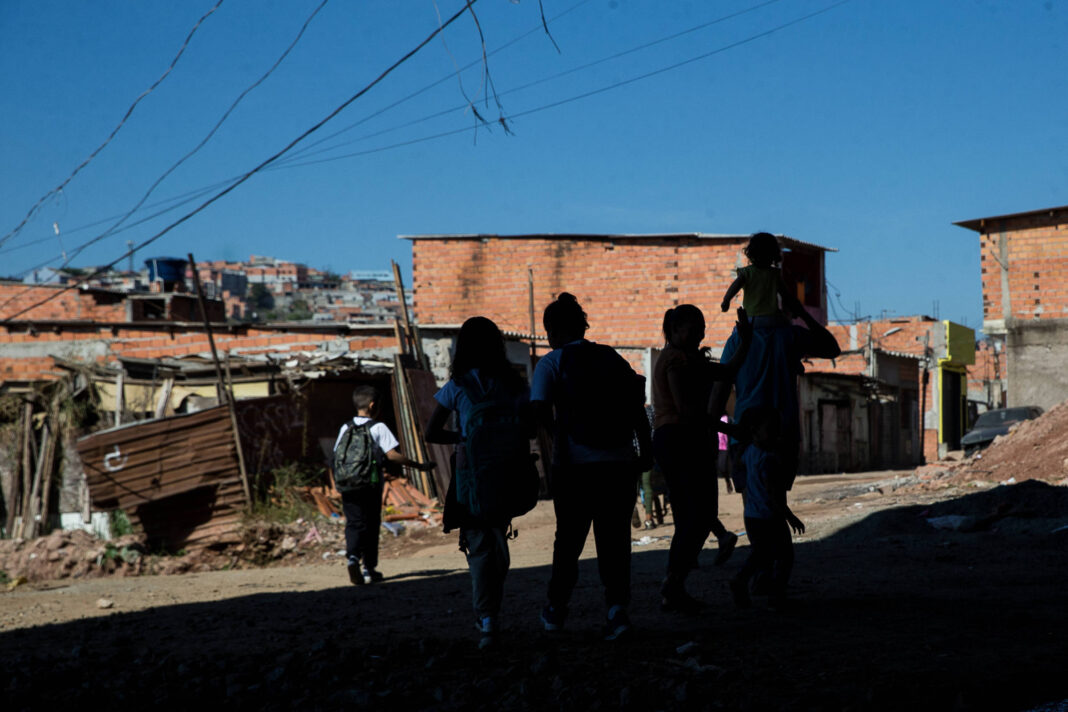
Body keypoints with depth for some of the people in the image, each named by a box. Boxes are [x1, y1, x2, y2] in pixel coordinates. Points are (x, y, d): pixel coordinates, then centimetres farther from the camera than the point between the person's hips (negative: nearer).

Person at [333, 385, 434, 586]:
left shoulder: (345, 428, 8)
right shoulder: (378, 428, -6)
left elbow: (337, 455, 10)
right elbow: (392, 454, -13)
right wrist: (419, 466, -8)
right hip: (371, 485, -3)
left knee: (353, 523, 6)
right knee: (371, 524, 8)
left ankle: (352, 556, -20)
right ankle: (368, 568, 10)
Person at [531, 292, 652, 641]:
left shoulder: (552, 363, 0)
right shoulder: (612, 358, 12)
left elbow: (540, 408, -14)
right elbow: (637, 408, 10)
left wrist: (558, 436, 1)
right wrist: (645, 451, 16)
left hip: (576, 464, -2)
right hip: (620, 462, 3)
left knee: (569, 538, 12)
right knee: (614, 537, 7)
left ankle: (556, 610, 24)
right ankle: (617, 605, -7)